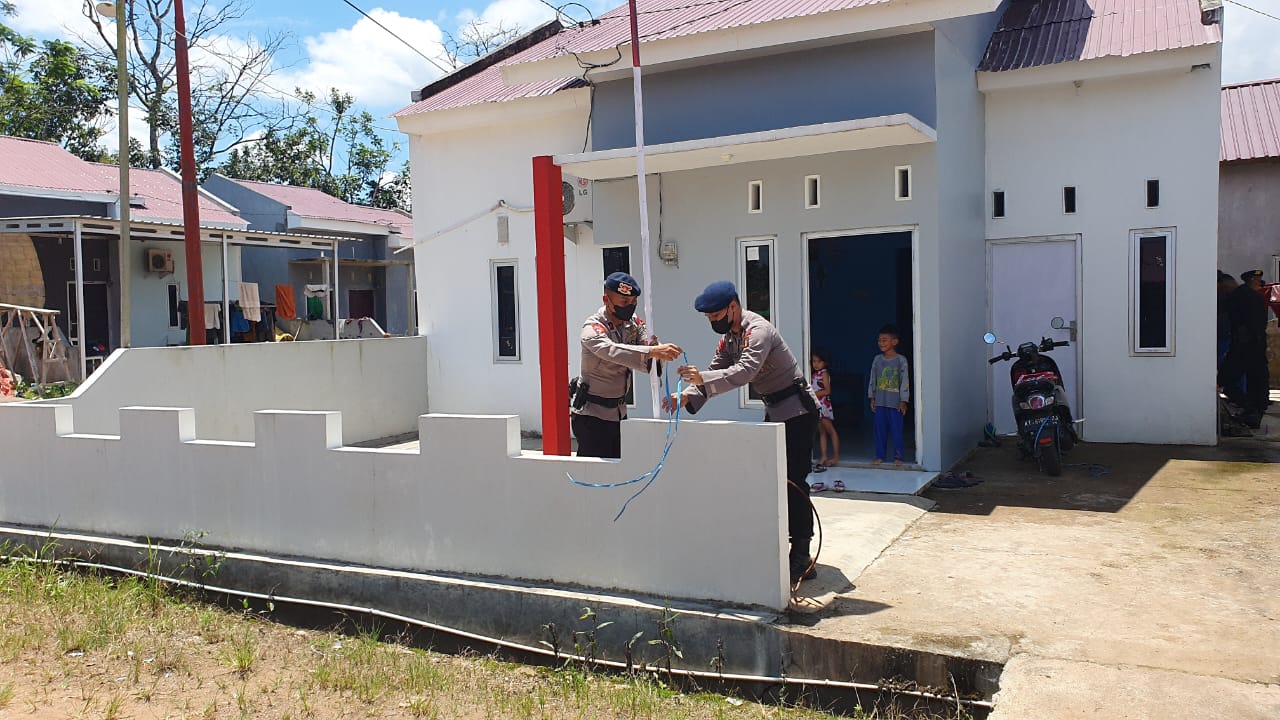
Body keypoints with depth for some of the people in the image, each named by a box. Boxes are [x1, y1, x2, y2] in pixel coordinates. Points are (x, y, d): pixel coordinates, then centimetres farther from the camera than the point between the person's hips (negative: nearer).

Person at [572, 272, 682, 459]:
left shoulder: (633, 322, 2)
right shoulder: (593, 328, -20)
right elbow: (611, 350, -40)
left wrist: (653, 344, -32)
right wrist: (653, 351, -52)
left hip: (619, 410, 7)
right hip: (591, 413, -7)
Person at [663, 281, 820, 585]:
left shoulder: (757, 331, -23)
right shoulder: (729, 337, 8)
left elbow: (745, 371, -39)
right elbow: (715, 373, 2)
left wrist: (703, 378, -51)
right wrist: (686, 397, -16)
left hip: (797, 409, -10)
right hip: (775, 411, 10)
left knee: (793, 483, -11)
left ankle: (802, 559, -6)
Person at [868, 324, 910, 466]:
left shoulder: (901, 360, -6)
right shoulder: (877, 360, 6)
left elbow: (905, 381, -6)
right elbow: (873, 380, 11)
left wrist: (903, 401, -9)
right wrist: (872, 398, 9)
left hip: (895, 402, -4)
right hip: (880, 402, 4)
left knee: (896, 430, 0)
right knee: (880, 429, 7)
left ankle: (898, 456, 10)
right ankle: (880, 455, 16)